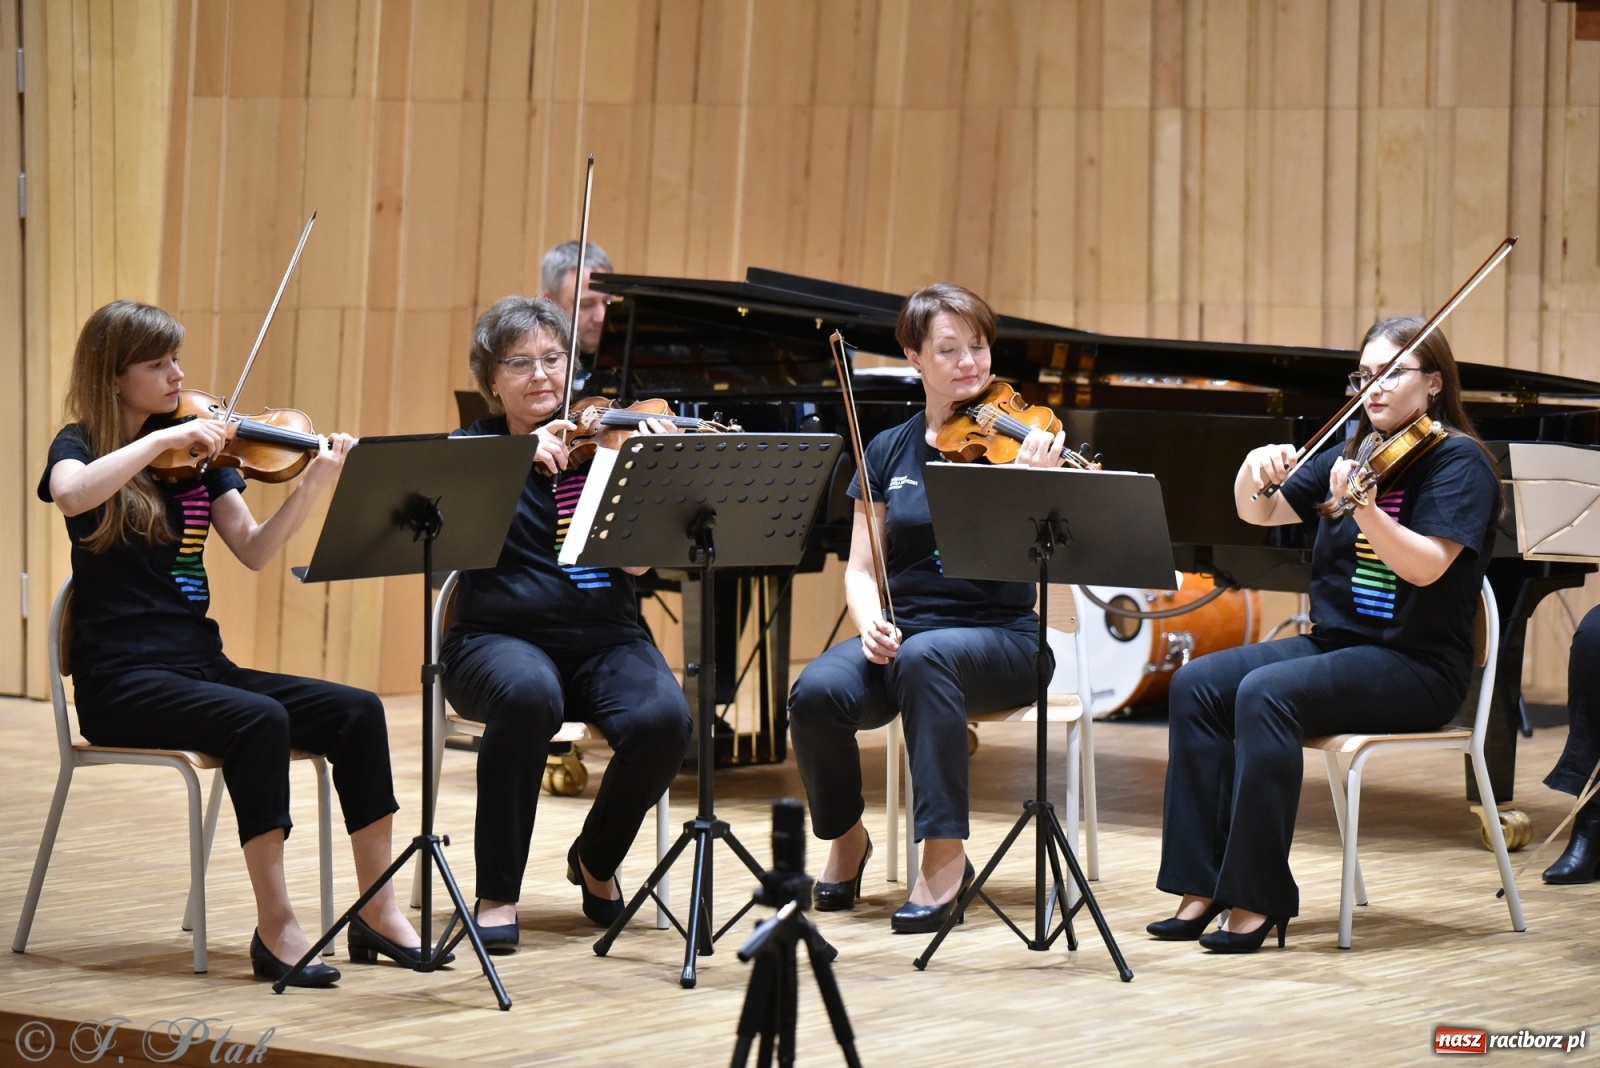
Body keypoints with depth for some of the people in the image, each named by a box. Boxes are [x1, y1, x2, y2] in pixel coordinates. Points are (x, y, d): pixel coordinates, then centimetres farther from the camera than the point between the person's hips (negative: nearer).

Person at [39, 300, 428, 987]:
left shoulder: (198, 453, 12)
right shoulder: (80, 445, -1)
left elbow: (254, 551, 2)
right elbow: (71, 496, -27)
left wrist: (313, 487, -12)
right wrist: (162, 439, -26)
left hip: (201, 665, 6)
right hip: (122, 679, -6)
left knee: (357, 711, -14)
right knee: (259, 721, -32)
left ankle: (378, 912, -11)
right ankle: (275, 927, -28)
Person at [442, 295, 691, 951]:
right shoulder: (472, 450, 7)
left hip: (602, 639, 2)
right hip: (501, 637, -2)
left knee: (662, 718, -29)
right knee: (529, 694, -38)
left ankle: (595, 861, 1)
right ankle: (497, 894, -24)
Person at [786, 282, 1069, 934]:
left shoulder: (1019, 443, 0)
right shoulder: (889, 452, 10)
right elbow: (861, 569, 7)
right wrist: (870, 625, -14)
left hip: (996, 637, -3)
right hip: (902, 629, 3)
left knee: (925, 656, -38)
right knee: (818, 692, -28)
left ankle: (945, 859, -31)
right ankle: (846, 840, 0)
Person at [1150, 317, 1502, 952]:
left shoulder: (1460, 463, -7)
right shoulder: (1352, 457, 13)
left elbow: (1426, 566, -21)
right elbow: (1258, 513, 11)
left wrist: (1363, 508, -37)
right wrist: (1253, 469, -12)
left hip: (1415, 667, -7)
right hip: (1333, 642, 7)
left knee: (1266, 694, -30)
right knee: (1197, 685, -14)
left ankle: (1258, 898, -26)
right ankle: (1202, 884, -15)